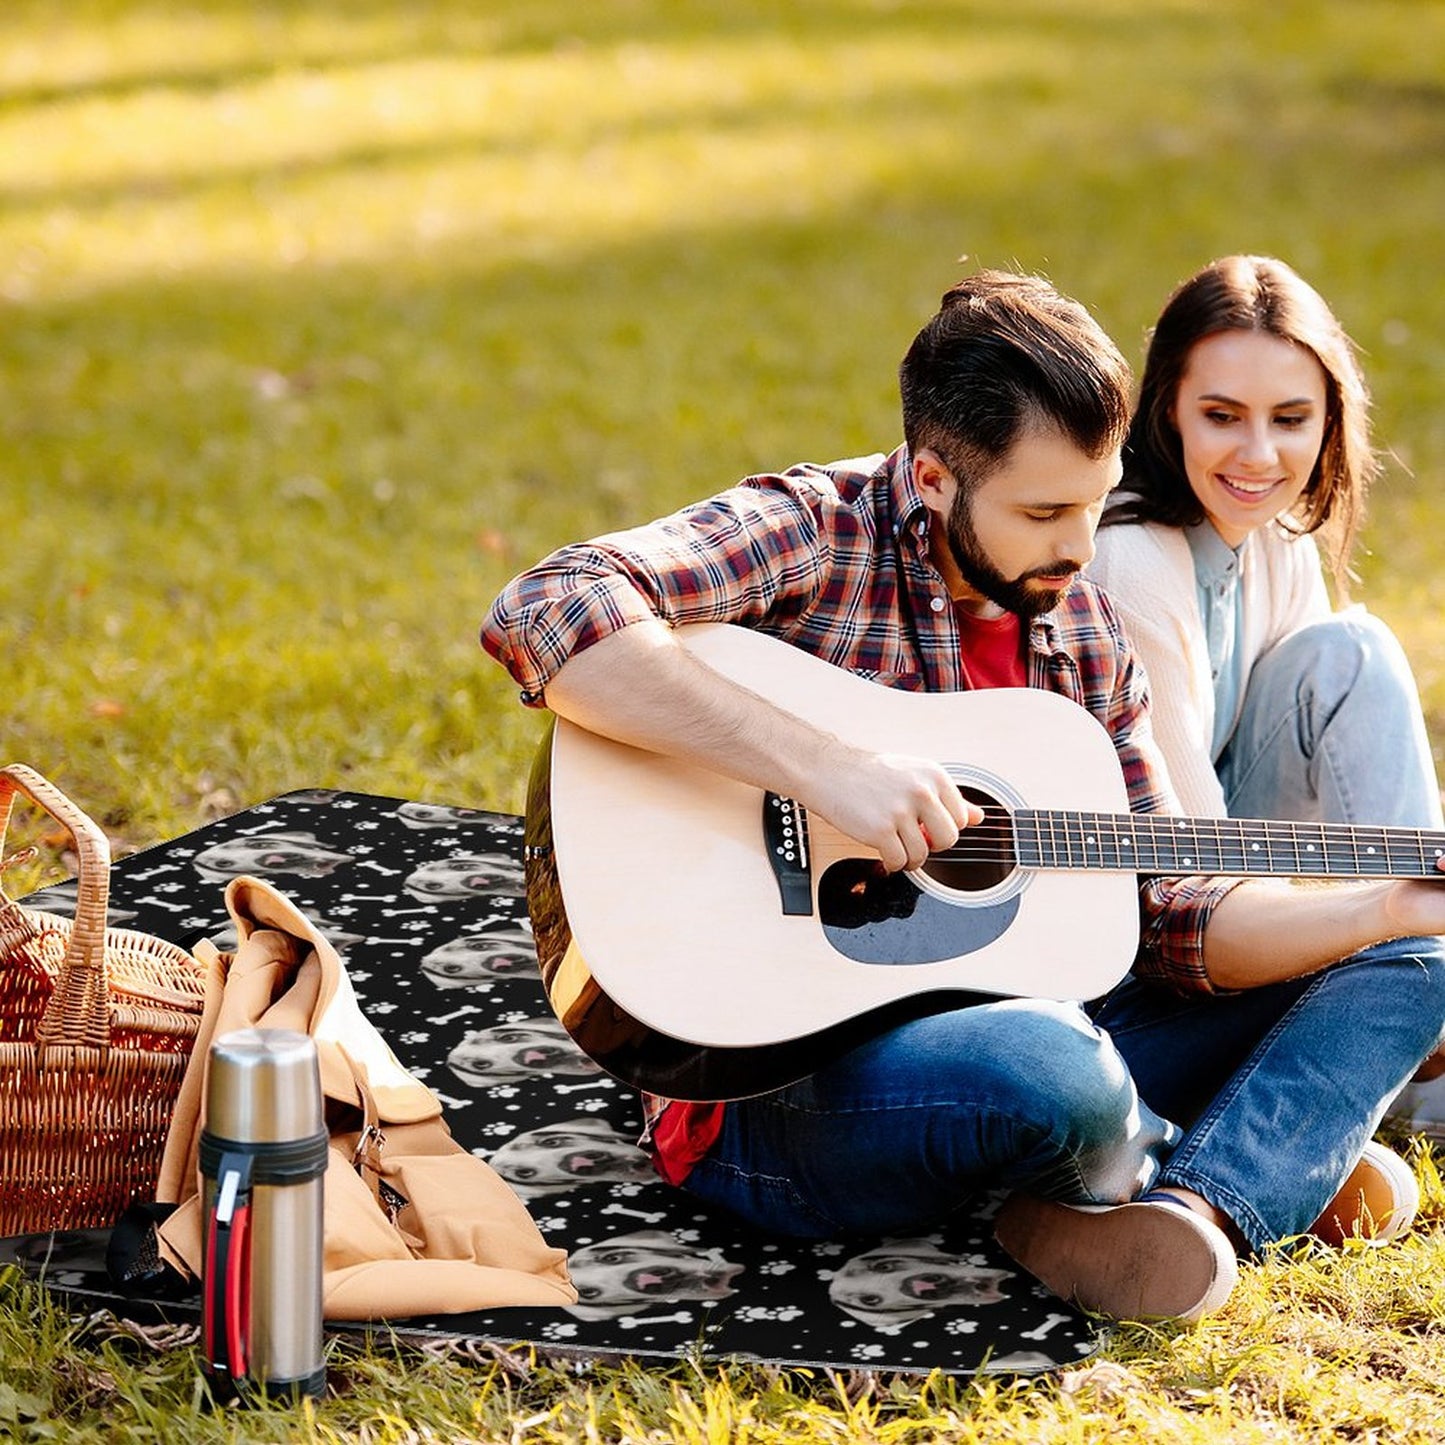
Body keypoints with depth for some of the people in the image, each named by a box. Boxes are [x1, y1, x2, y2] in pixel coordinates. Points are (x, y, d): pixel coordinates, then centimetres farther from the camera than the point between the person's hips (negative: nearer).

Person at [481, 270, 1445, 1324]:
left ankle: (1191, 1211, -23)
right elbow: (543, 617, -30)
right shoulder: (811, 534, -12)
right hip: (774, 1082, -8)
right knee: (1052, 1071, -40)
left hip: (1003, 1030, 8)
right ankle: (1277, 1168, -4)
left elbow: (1170, 918, 11)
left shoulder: (1082, 632, 10)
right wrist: (823, 765, -33)